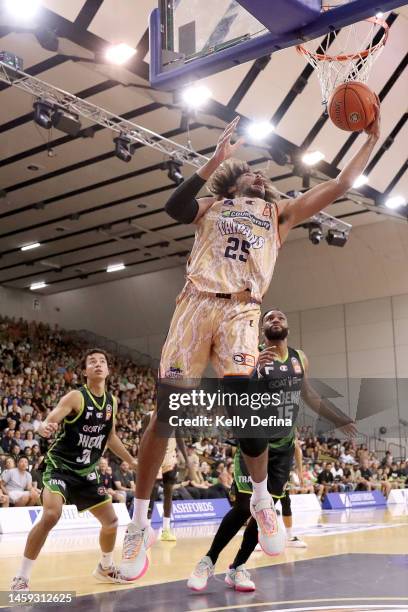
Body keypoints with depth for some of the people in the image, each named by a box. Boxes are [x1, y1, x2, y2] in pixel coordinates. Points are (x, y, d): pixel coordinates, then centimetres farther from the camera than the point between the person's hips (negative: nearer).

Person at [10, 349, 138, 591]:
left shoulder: (112, 402, 3)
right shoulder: (76, 397, -16)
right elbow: (48, 422, -26)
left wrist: (133, 461, 19)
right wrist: (45, 428, -50)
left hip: (87, 471, 6)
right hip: (60, 466, -6)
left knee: (111, 521, 9)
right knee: (51, 516, -27)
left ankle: (106, 567, 36)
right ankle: (21, 577, -14)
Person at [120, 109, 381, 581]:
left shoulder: (279, 213, 24)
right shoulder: (213, 205, 22)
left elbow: (338, 187, 18)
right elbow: (174, 208, 0)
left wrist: (371, 138, 16)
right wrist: (216, 159, 0)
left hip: (241, 310, 1)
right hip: (197, 302, 0)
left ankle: (261, 499, 9)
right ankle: (139, 523, 4)